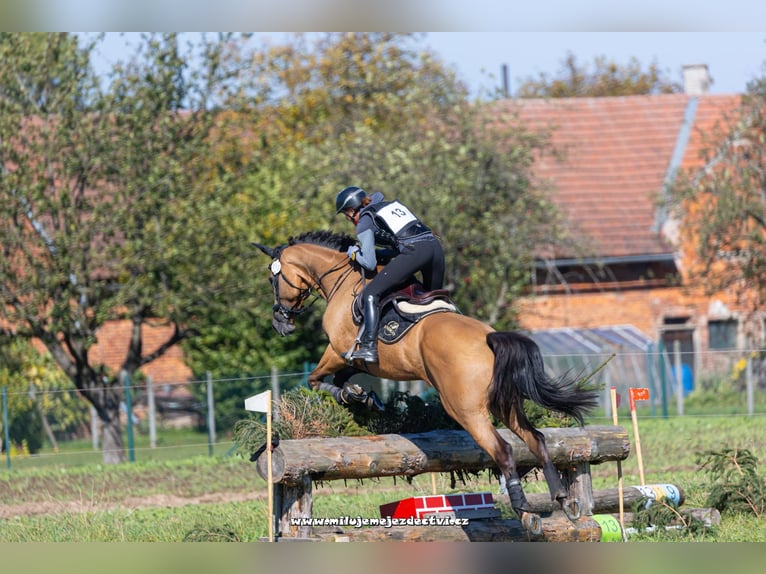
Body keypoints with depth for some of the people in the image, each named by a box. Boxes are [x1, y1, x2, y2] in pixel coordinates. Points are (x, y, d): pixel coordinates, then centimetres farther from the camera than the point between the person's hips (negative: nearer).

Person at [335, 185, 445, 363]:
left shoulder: (365, 222, 10)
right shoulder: (393, 204, 31)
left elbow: (370, 264, 6)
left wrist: (354, 253, 25)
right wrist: (376, 252, 33)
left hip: (414, 252, -7)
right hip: (435, 245, 7)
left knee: (371, 293, -4)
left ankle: (369, 347, -15)